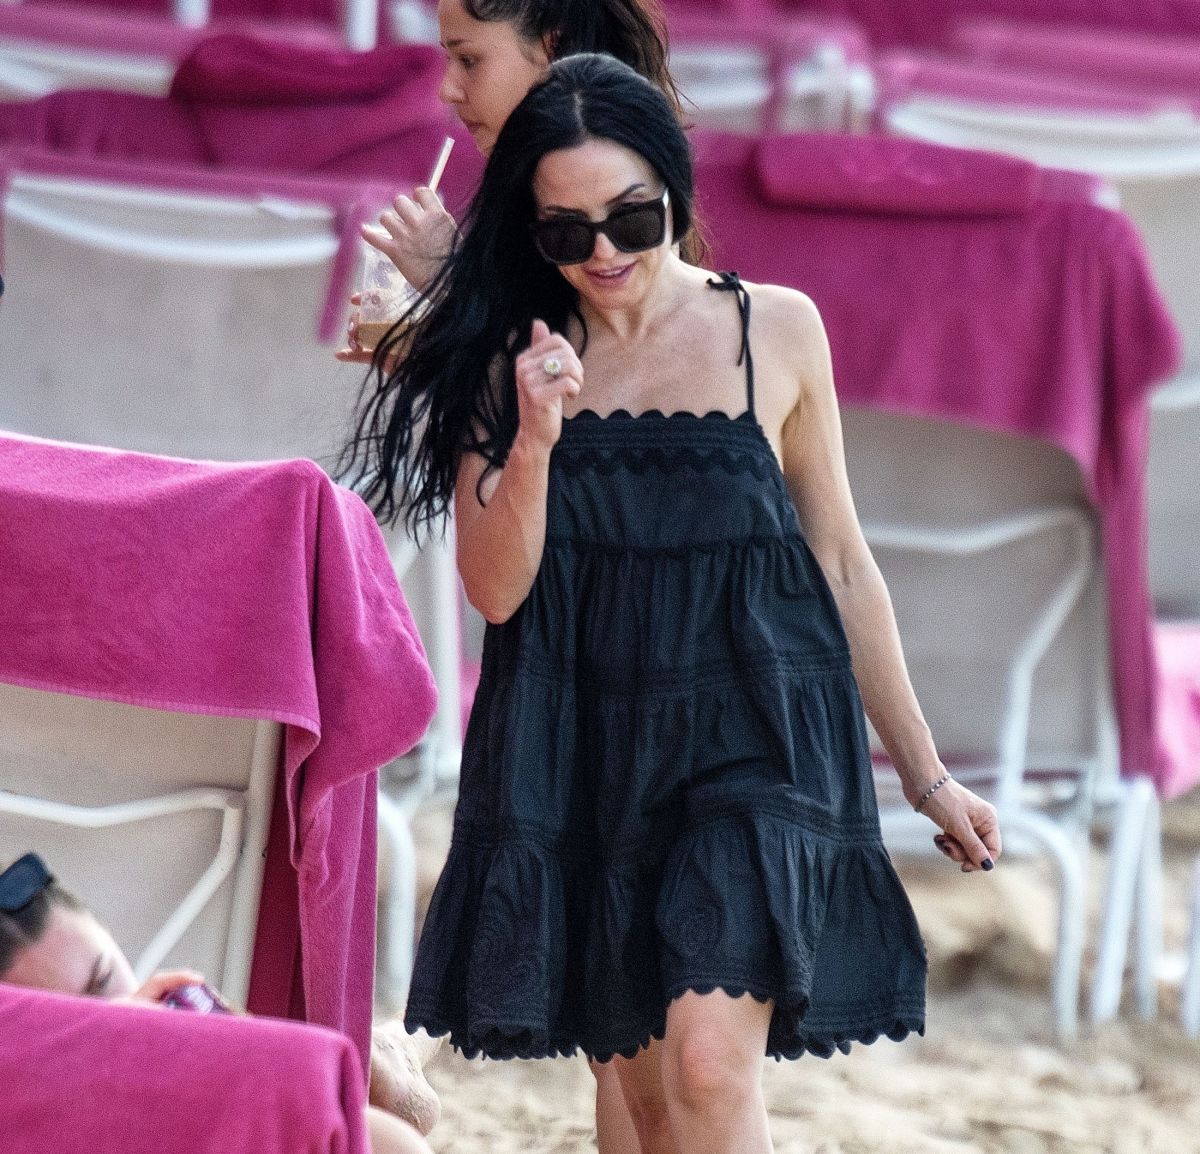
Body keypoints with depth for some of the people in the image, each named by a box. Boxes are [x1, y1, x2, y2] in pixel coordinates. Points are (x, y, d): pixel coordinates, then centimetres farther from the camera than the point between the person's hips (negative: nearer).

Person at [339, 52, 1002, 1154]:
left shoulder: (776, 330, 0)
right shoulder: (508, 363, 2)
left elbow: (842, 565, 7)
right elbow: (495, 590, -3)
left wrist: (925, 776, 11)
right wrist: (534, 439, -21)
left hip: (750, 738, -2)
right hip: (586, 759, 2)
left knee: (710, 1063, -20)